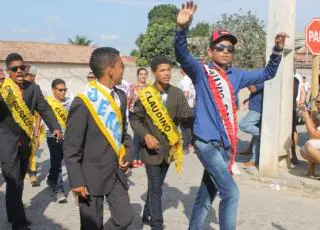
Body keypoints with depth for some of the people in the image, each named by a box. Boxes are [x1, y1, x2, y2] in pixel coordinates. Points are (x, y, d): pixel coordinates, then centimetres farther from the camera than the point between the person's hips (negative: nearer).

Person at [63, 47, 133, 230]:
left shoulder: (121, 96, 5)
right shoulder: (83, 102, -17)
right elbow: (71, 146, -14)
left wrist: (126, 155, 4)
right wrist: (77, 181, -16)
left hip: (116, 171, 6)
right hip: (92, 173, -6)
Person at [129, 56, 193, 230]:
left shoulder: (177, 93, -3)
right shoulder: (145, 94, -10)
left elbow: (186, 118, -9)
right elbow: (134, 118, -5)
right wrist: (145, 135, -19)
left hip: (169, 147, 4)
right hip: (152, 147, -4)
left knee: (157, 185, 19)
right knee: (155, 188, -2)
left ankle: (147, 216, 38)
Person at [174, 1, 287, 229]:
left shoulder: (236, 76, 13)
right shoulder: (201, 72, -4)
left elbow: (267, 74, 21)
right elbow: (182, 55, -22)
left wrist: (277, 50, 5)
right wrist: (182, 28, -39)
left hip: (226, 145, 6)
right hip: (207, 142, -6)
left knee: (206, 196, 16)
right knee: (231, 193, -13)